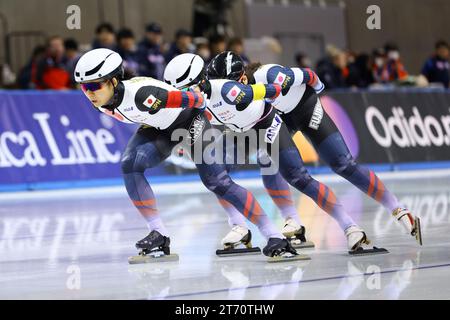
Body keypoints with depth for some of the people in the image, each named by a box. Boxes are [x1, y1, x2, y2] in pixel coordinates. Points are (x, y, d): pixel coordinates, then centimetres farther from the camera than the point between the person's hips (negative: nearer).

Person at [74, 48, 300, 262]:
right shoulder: (101, 103, -16)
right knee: (129, 165, -18)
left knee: (216, 182, -10)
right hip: (159, 128, 7)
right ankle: (159, 235, -11)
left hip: (189, 119, -6)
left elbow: (195, 99, -31)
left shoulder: (140, 93, -40)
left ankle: (273, 236, -4)